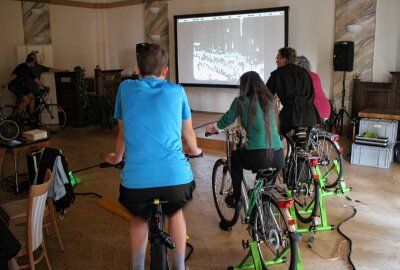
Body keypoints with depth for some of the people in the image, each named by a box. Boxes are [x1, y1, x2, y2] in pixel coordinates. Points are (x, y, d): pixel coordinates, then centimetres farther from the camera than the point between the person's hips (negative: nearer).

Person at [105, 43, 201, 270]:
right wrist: (194, 150, 44)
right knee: (175, 211, 34)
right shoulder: (176, 90, 10)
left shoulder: (126, 88, 10)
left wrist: (117, 157, 41)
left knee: (139, 218, 33)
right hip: (176, 177, 1)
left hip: (135, 180, 0)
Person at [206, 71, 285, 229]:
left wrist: (213, 127, 35)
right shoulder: (270, 100, 16)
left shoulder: (241, 101, 2)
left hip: (257, 157, -4)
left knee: (235, 157, 28)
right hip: (279, 158, 4)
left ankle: (236, 198, 29)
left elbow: (225, 121, 13)